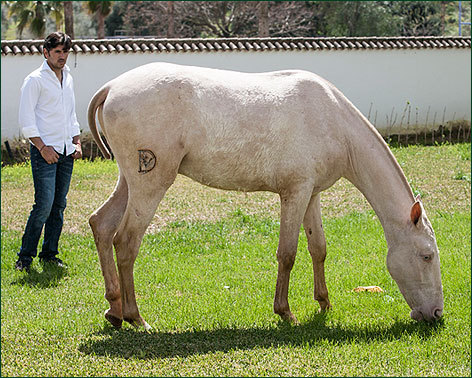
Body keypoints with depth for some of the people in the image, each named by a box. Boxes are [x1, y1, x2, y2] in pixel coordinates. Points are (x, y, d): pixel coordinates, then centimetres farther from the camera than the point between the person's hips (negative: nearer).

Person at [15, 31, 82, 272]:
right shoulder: (35, 80, -6)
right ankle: (25, 256, -5)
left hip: (66, 153, 7)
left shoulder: (68, 78, 16)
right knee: (44, 205, -13)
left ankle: (49, 253, 14)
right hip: (45, 151, -7)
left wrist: (77, 142, 14)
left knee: (59, 205, 7)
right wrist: (42, 147, -15)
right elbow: (26, 120, -9)